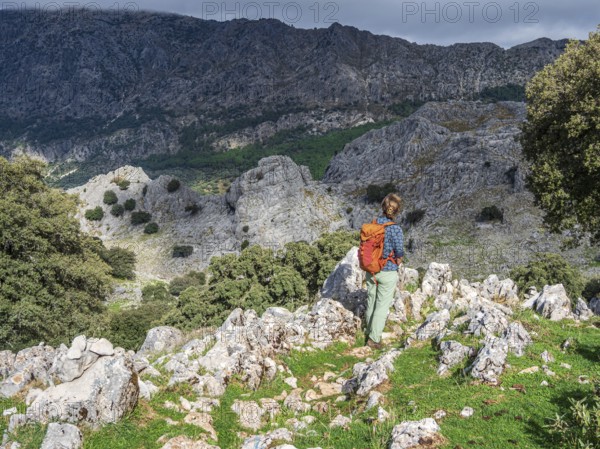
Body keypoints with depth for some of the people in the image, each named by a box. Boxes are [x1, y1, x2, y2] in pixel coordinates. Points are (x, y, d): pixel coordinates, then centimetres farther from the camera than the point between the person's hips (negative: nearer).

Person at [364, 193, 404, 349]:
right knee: (382, 305, 9)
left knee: (371, 300, 23)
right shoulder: (395, 229, -22)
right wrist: (398, 261, 2)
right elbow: (400, 254, -19)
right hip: (388, 273, -5)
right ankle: (374, 338, 16)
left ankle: (369, 329, 42)